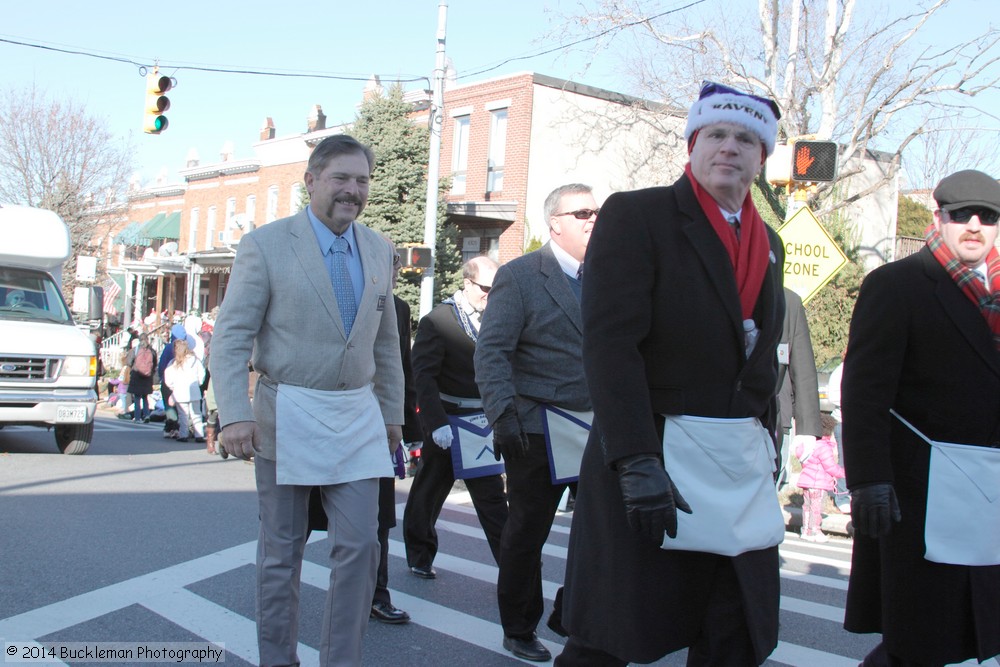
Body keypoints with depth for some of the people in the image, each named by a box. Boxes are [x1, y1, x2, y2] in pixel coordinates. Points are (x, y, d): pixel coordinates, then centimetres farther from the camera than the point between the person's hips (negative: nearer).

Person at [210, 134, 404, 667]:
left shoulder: (378, 251, 10)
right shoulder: (265, 245, -5)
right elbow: (231, 337, -8)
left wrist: (392, 413, 17)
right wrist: (235, 414, -18)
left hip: (357, 418, 4)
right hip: (287, 417, -4)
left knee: (360, 546, 1)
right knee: (282, 552, 7)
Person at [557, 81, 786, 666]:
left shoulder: (768, 243, 15)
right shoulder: (636, 215, -6)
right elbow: (610, 343, -16)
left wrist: (769, 439, 12)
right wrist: (638, 462, -23)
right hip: (652, 455, -6)